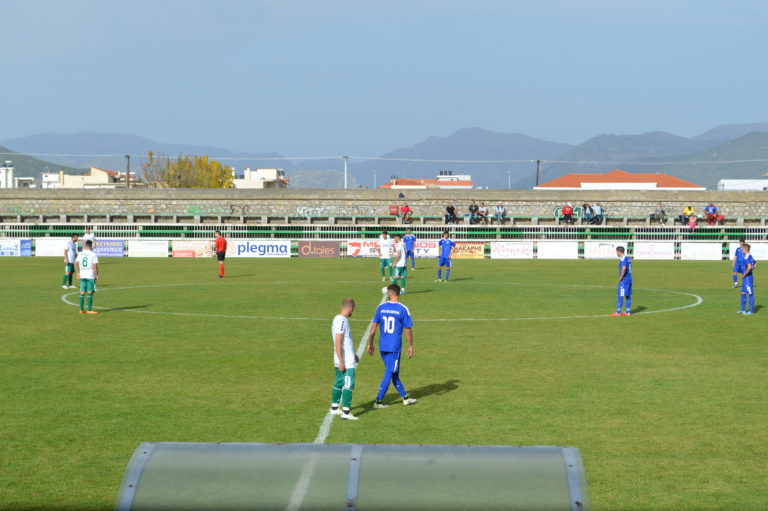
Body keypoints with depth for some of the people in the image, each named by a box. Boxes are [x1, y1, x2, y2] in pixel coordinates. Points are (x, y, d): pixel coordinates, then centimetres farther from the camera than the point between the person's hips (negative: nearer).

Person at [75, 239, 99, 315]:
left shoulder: (80, 254, 5)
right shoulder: (93, 254, -9)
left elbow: (76, 263, 5)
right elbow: (95, 266, -12)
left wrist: (78, 272, 14)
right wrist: (97, 275, -4)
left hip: (82, 276, 5)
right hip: (90, 276, -5)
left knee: (82, 293, 8)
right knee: (90, 292, -2)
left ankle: (81, 309, 10)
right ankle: (89, 310, -3)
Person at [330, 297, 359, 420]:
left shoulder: (338, 319, 13)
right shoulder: (342, 321, -18)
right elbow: (338, 342, -21)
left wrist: (353, 354, 32)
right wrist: (341, 362, -21)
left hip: (341, 361, 10)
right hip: (346, 362, -10)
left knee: (339, 383, 18)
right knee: (348, 385, -8)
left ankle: (334, 408, 28)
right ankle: (346, 412, -8)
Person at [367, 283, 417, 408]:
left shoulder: (381, 308, 0)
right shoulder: (403, 309, -9)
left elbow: (373, 327, 2)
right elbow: (408, 330, -6)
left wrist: (370, 344, 10)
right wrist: (410, 346, 5)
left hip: (383, 347, 4)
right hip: (395, 347, -4)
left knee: (394, 373, 16)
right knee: (389, 374, 2)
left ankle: (405, 397, 25)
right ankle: (378, 401, 1)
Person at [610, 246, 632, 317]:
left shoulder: (623, 259, -14)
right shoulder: (628, 258, 14)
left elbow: (624, 268, -27)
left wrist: (620, 278, -18)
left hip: (624, 279, -9)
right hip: (629, 278, 9)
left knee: (620, 295, -6)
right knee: (628, 296, 10)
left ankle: (618, 312, -6)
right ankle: (627, 312, 13)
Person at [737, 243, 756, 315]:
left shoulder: (747, 257, -19)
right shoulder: (750, 256, 12)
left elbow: (749, 267, -30)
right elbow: (755, 264, 25)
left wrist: (744, 275, -18)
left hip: (747, 277, -10)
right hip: (745, 279, 10)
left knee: (750, 294, -3)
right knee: (743, 293, 15)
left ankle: (751, 311, 2)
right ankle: (743, 310, 22)